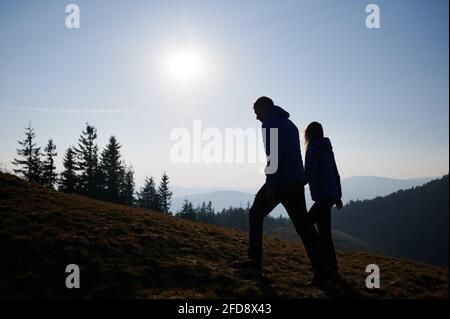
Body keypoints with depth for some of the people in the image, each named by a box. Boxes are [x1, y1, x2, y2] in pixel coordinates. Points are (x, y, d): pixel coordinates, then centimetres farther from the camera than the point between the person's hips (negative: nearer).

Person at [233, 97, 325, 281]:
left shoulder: (270, 123, -3)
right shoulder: (289, 124, 24)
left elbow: (274, 155, -16)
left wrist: (270, 185, -20)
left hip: (281, 181, -8)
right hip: (297, 181, 8)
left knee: (255, 215, 7)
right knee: (303, 225, 6)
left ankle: (255, 262, 6)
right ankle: (319, 268, 1)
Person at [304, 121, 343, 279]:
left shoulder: (312, 148, -8)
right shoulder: (327, 149, 15)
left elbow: (308, 174, -15)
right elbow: (336, 173, 17)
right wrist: (338, 196, 21)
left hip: (322, 195, -9)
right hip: (332, 194, 9)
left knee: (324, 232, -3)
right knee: (307, 222, 19)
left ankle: (332, 269, 2)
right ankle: (323, 261, 23)